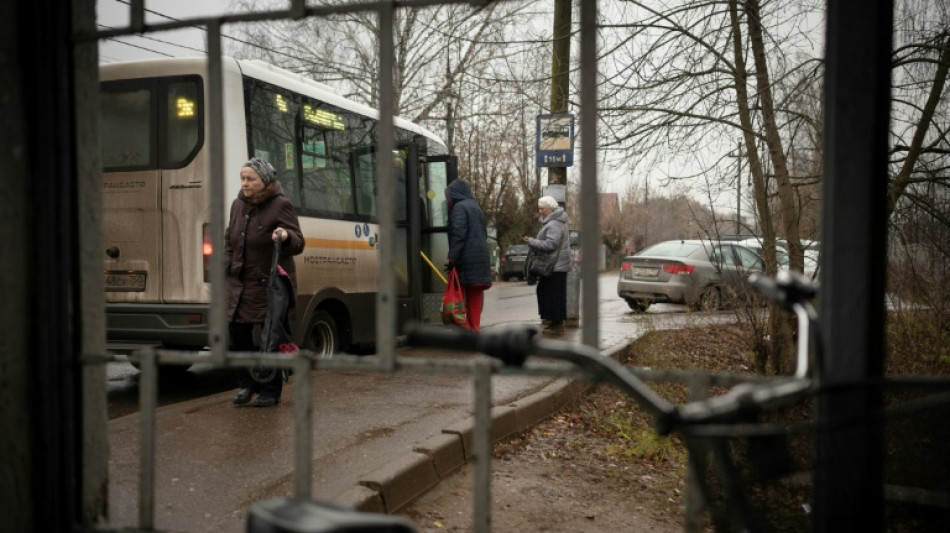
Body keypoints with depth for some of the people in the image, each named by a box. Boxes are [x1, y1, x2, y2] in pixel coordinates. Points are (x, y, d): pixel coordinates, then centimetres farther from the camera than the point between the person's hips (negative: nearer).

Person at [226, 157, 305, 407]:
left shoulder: (281, 206, -12)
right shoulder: (238, 204, 9)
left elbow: (298, 243, -16)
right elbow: (229, 239, 21)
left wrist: (286, 236, -37)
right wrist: (228, 265, 9)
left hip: (271, 284, -7)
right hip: (240, 283, 7)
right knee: (237, 333, 7)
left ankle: (270, 391, 13)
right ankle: (247, 384, 24)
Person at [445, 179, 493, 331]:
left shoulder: (459, 207, -8)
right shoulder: (476, 207, 18)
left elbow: (458, 234, -17)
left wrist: (452, 257, -18)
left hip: (466, 258, -8)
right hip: (481, 256, 8)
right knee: (475, 294, 10)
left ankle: (464, 326, -4)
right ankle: (474, 325, 14)